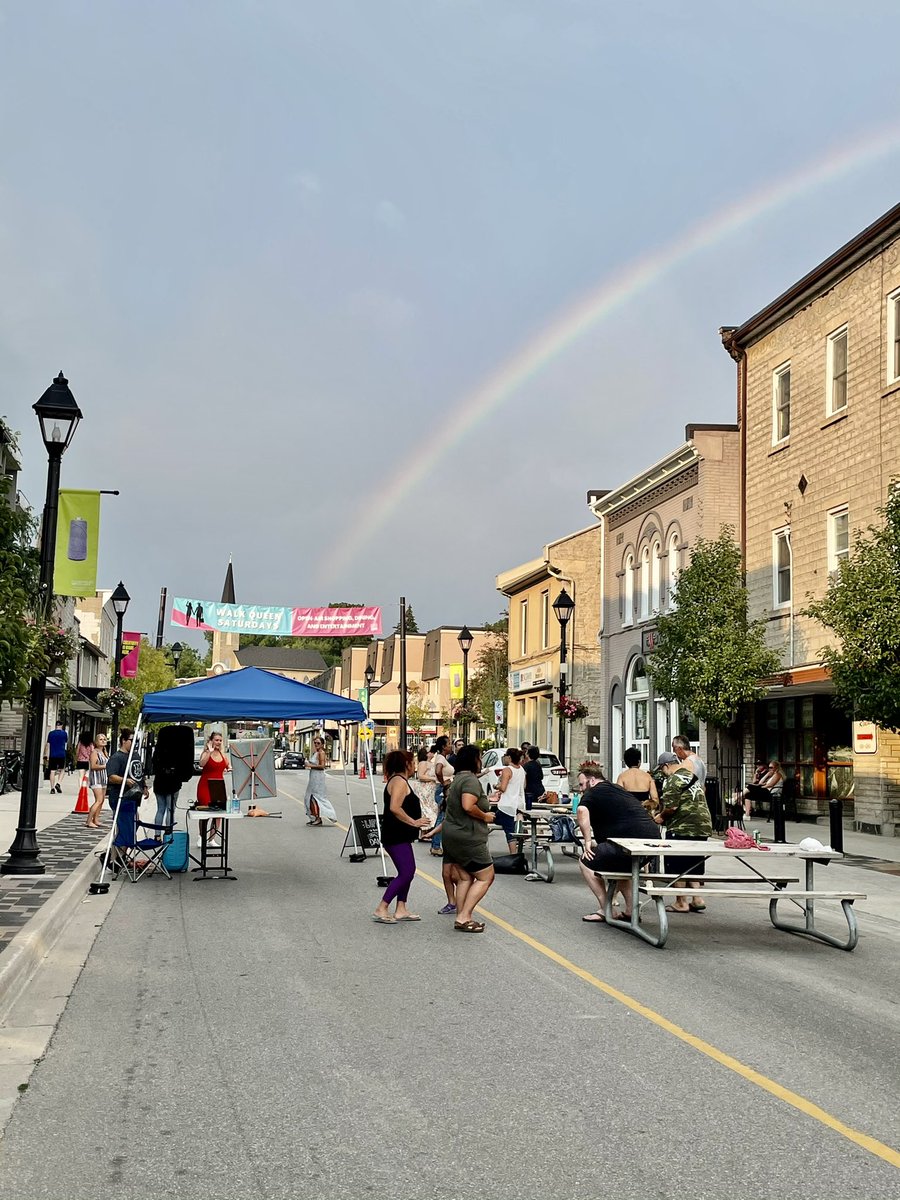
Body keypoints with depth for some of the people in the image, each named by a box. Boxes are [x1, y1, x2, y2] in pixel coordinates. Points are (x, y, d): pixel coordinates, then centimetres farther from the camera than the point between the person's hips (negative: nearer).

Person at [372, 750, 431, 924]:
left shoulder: (396, 780, 17)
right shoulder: (400, 781, -16)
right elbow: (395, 808, -28)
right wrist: (413, 822, -22)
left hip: (400, 836, 11)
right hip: (396, 836, -11)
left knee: (408, 871, 12)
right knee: (406, 873, -10)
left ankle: (400, 910, 14)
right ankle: (381, 910, -8)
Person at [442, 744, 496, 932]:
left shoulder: (458, 779, 14)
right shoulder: (471, 780, -18)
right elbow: (468, 806, -32)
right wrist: (484, 816, -14)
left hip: (452, 836, 10)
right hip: (468, 838, -10)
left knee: (465, 878, 15)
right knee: (486, 877, -1)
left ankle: (461, 918, 16)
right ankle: (464, 917, -5)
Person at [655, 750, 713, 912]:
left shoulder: (674, 779, -11)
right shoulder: (692, 776, 16)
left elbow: (671, 807, -20)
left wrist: (661, 816, 0)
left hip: (683, 828, -8)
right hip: (703, 825, 8)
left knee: (677, 867, 2)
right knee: (694, 865, 16)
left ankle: (681, 903, 6)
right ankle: (697, 899, 15)